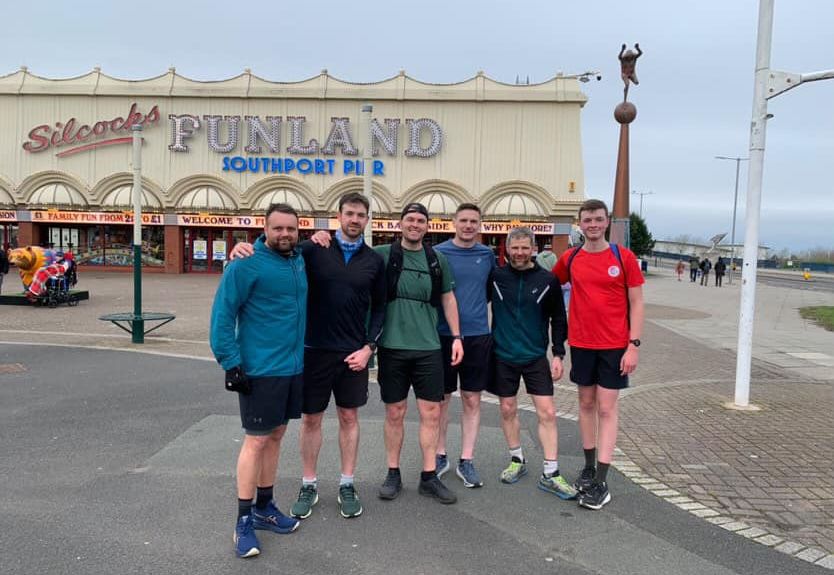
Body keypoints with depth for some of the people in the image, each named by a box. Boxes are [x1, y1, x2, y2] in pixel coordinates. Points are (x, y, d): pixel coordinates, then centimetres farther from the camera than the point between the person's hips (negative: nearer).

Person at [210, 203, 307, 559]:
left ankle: (264, 508, 30)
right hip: (260, 370, -7)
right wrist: (231, 363, -18)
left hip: (294, 368, 7)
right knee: (257, 440, -1)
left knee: (276, 436, 15)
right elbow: (222, 314, -15)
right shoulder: (247, 265, -14)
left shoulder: (300, 261, 7)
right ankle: (244, 521, 13)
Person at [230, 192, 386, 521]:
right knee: (311, 418, 9)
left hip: (353, 353, 1)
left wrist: (369, 347, -3)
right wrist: (246, 248, -26)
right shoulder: (314, 249, -3)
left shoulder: (374, 261, 3)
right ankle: (309, 486, 25)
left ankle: (347, 485, 25)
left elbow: (379, 308, 7)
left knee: (349, 417, 10)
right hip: (314, 349, -1)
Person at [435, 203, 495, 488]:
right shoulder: (437, 253, -2)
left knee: (472, 400, 6)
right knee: (441, 398, 8)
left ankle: (466, 461, 17)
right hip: (443, 335, -2)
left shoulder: (487, 255, 6)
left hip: (477, 335, 2)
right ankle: (440, 455, 24)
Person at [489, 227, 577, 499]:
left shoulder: (547, 280, -3)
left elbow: (558, 320, 3)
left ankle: (550, 474, 7)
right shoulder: (496, 277, -2)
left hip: (536, 356, -1)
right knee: (508, 409, 10)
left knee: (547, 412, -3)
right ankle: (517, 460, 29)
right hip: (503, 356, 1)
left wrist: (558, 354, -2)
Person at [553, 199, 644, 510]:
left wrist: (634, 345, -10)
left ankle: (601, 482, 4)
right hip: (581, 343, 3)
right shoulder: (569, 259, 2)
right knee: (586, 404, 13)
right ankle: (589, 467, 27)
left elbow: (636, 303, -4)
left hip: (615, 345, -3)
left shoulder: (623, 257, -5)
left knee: (606, 409, -1)